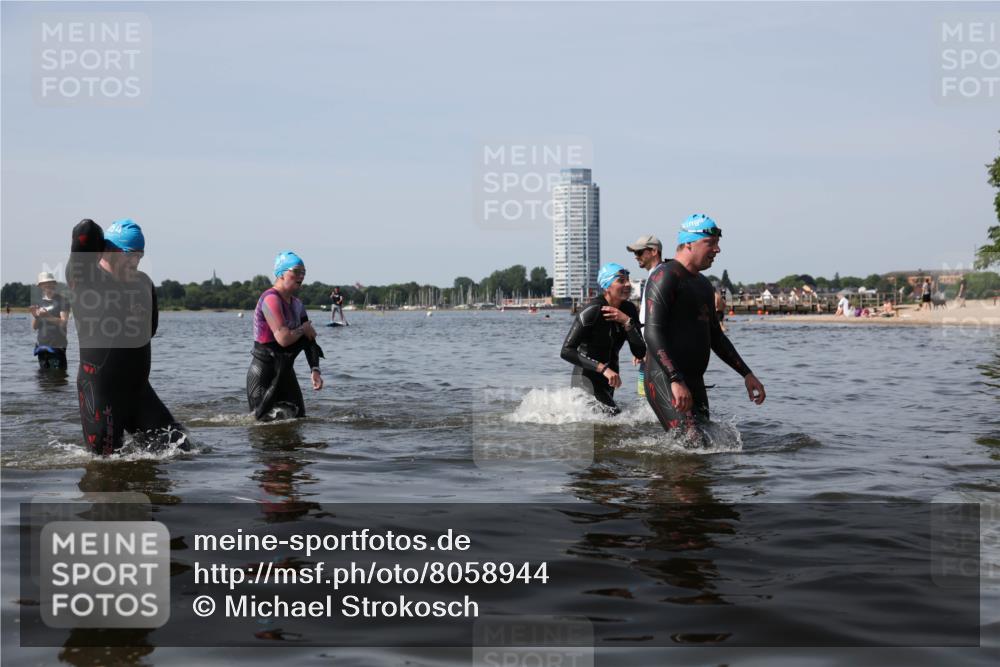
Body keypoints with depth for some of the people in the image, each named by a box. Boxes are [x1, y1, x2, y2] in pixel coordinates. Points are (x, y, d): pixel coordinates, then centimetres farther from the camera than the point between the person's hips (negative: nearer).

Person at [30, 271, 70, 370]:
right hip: (42, 345, 5)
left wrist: (48, 316, -25)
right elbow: (34, 327, 12)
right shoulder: (39, 301, 14)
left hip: (57, 345, -5)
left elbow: (64, 322, -11)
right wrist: (35, 316, -10)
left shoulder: (61, 300, -1)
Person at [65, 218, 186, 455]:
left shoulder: (143, 283, 9)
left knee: (178, 445, 2)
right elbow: (85, 231, -23)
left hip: (138, 386, 6)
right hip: (100, 388, -6)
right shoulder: (84, 277, -9)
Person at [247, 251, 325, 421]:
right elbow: (284, 338, -28)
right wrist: (303, 330, -8)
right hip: (264, 374, -9)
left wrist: (315, 370, -6)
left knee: (299, 419, 12)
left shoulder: (296, 304, 10)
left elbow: (310, 340, 8)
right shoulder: (271, 299, -18)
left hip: (285, 372, 9)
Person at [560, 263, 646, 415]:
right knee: (613, 414, -24)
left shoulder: (629, 309, -3)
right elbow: (566, 351, -30)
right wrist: (603, 368, -36)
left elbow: (640, 353, -9)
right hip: (586, 378, -8)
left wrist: (627, 322, -22)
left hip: (608, 380, 8)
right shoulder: (592, 311, -23)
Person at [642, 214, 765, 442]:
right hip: (665, 379, -9)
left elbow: (716, 337, 31)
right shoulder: (665, 278, -8)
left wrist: (746, 374, 24)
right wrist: (676, 381, -28)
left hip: (694, 381, 10)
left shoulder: (703, 284, 22)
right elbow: (652, 334, -19)